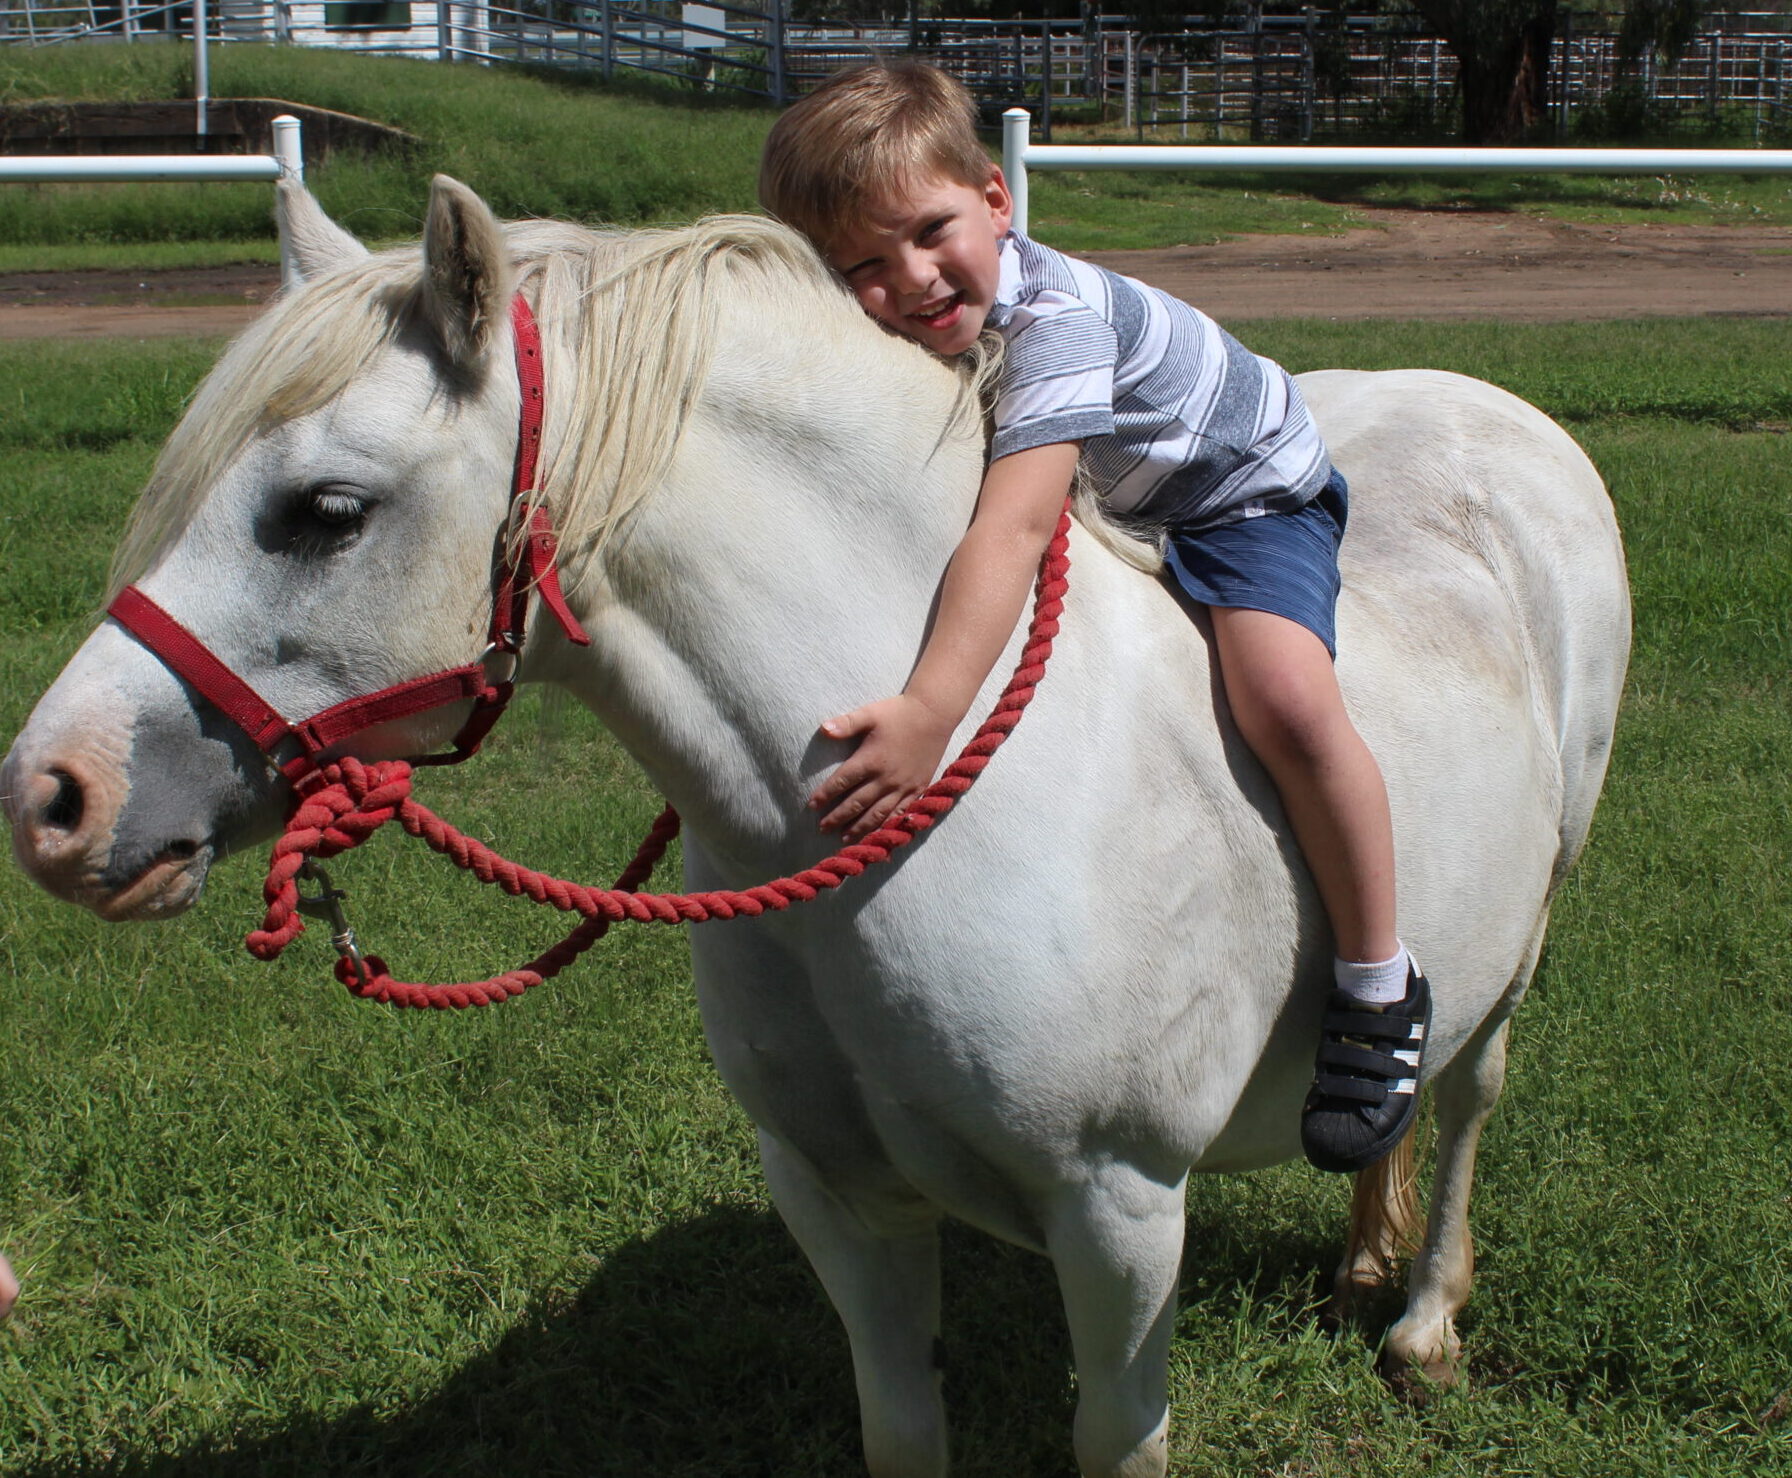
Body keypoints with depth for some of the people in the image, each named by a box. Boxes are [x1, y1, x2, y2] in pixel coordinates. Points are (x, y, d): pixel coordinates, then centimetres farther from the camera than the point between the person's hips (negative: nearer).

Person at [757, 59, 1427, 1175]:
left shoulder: (1054, 311, -39)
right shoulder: (896, 344, -16)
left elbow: (1015, 522, -51)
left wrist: (929, 714, -61)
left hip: (1247, 486, -8)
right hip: (1111, 512, 8)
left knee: (1287, 704, -31)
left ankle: (1380, 987, -11)